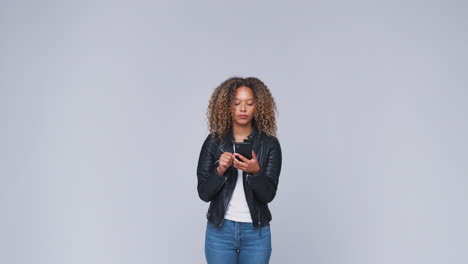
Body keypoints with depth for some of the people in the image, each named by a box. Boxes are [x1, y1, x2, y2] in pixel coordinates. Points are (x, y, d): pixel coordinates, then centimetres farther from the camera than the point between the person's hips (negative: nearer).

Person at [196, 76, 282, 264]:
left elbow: (268, 194, -8)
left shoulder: (270, 144, -2)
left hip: (256, 233, 0)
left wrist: (255, 171, -26)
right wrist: (220, 170, -20)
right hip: (220, 231, 0)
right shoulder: (214, 141, -1)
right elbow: (203, 192, -3)